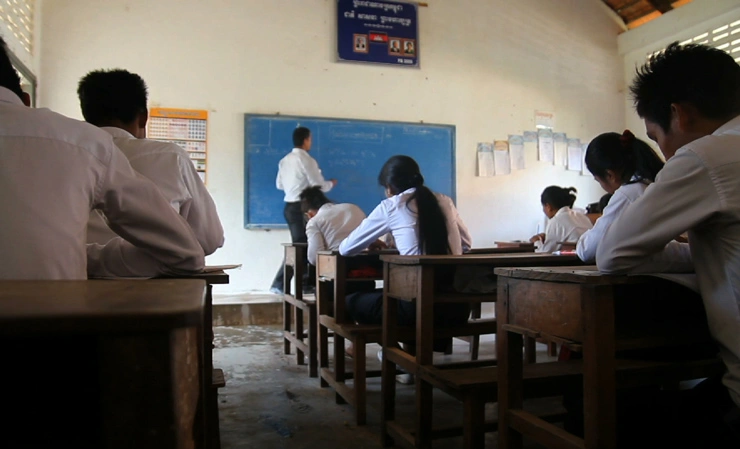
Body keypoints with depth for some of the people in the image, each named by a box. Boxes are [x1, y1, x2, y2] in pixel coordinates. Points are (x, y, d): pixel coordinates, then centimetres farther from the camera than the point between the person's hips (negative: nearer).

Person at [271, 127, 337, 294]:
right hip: (302, 208, -8)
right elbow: (320, 186, -13)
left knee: (303, 244, 14)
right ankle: (279, 284, 0)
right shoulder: (307, 160, -14)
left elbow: (279, 184, 15)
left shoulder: (285, 160, 9)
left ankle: (307, 283, 20)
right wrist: (331, 183, 7)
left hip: (290, 206, 8)